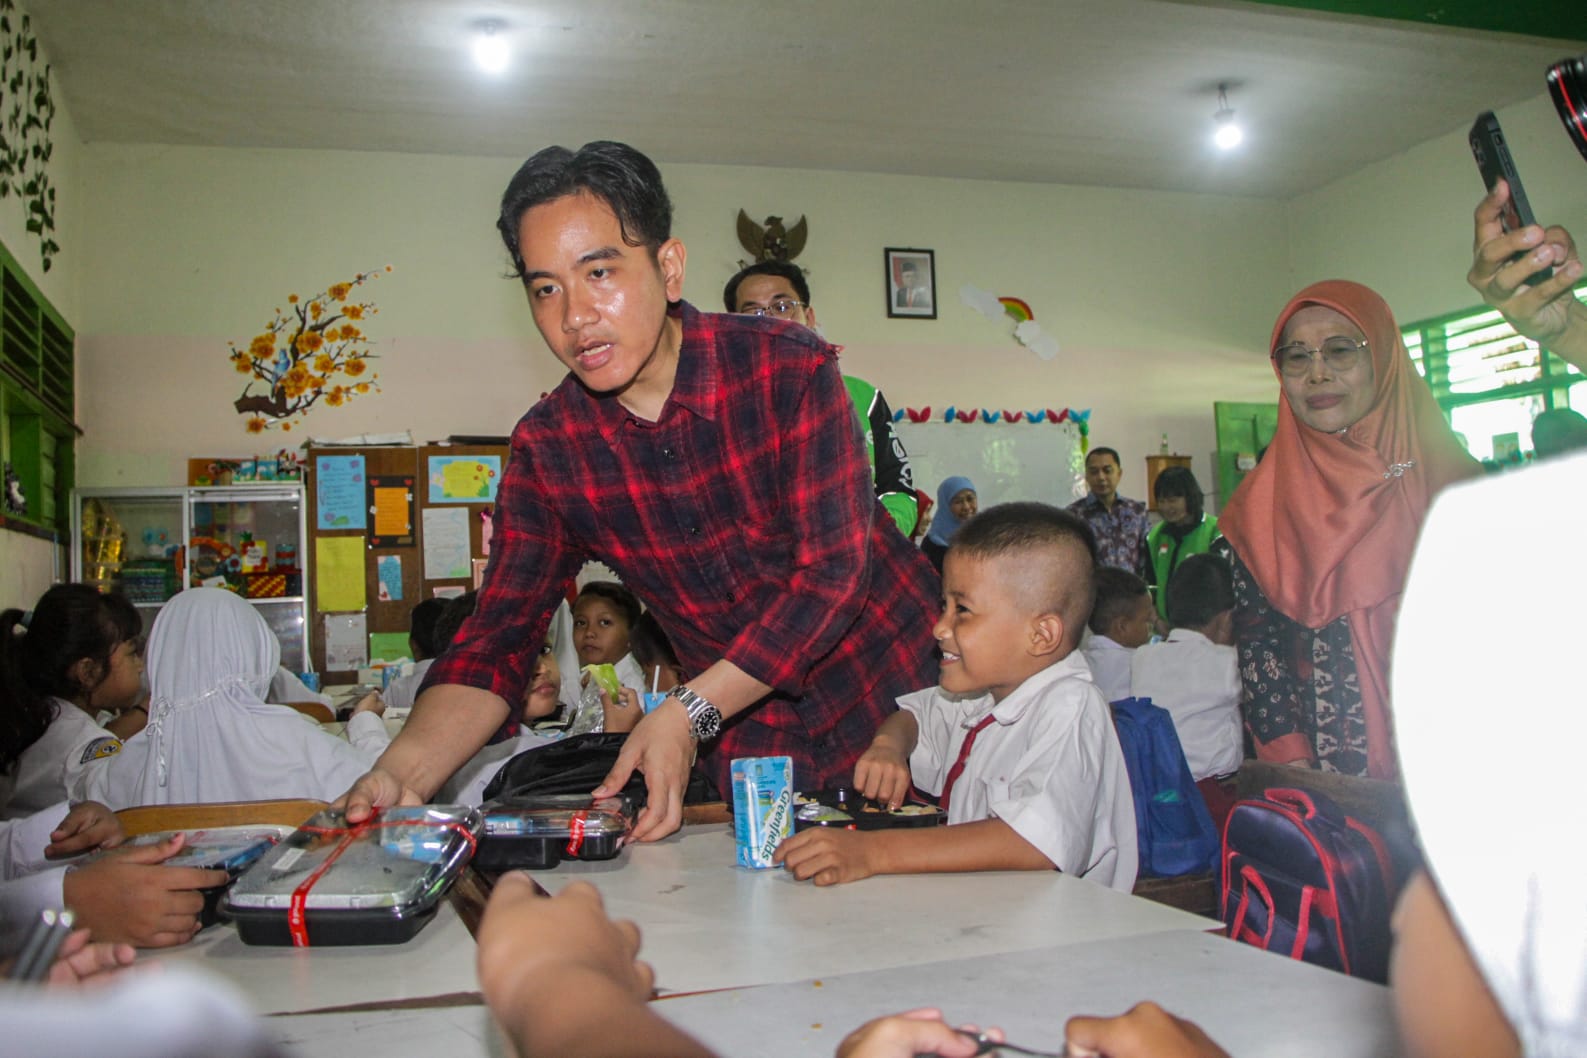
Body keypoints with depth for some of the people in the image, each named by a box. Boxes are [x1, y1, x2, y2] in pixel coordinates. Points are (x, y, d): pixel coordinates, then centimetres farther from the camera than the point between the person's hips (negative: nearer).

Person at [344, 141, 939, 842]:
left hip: (894, 698, -2)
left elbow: (832, 575, -22)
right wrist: (405, 769, -27)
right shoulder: (545, 448, -7)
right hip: (747, 742, 3)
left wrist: (686, 715, -29)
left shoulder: (791, 370, -18)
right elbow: (500, 636, -9)